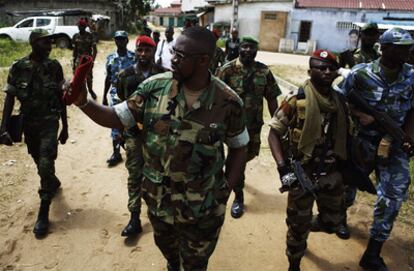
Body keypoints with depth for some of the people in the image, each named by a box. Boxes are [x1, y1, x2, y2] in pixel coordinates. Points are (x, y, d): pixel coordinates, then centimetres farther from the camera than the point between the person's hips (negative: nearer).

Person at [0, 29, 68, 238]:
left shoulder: (54, 67, -5)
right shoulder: (18, 68, -6)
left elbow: (60, 98, 2)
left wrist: (65, 127, 4)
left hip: (49, 122, -2)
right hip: (28, 123, 2)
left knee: (45, 165, -10)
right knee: (40, 163, 17)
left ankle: (43, 213, 1)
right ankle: (53, 182, 50)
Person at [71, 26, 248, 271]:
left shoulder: (228, 102, -16)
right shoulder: (154, 88, -12)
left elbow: (238, 148, -2)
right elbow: (117, 118, -6)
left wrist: (227, 188, -9)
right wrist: (83, 102, -23)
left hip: (202, 209, -2)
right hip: (158, 199, 3)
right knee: (165, 245, 31)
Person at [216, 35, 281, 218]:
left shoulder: (264, 71, -1)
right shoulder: (227, 70, -10)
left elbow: (271, 99, 3)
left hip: (255, 123, 4)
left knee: (251, 153, 19)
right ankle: (238, 198, 20)